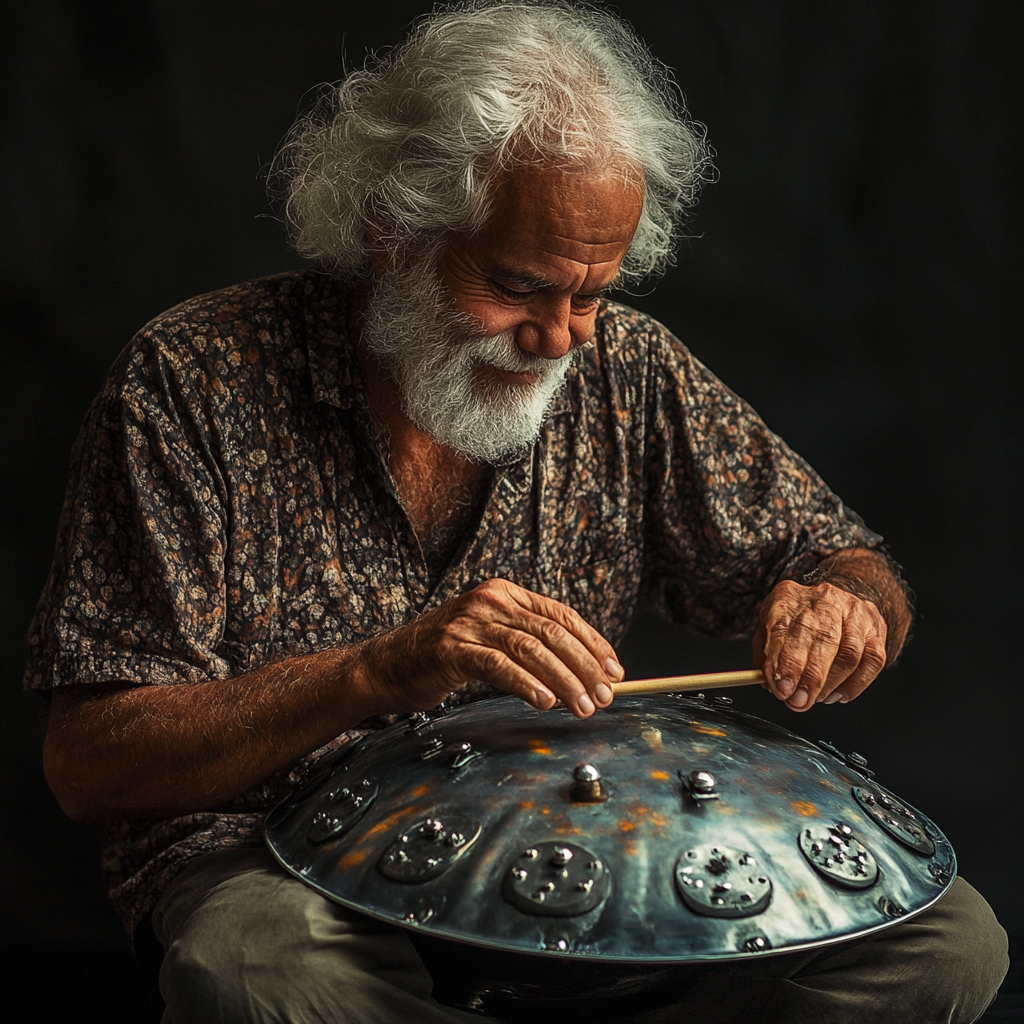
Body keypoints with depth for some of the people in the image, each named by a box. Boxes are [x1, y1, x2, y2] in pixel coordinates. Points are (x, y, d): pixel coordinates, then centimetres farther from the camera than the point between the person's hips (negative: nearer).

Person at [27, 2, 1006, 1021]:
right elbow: (87, 762, -16)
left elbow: (848, 558, 8)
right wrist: (380, 672, -32)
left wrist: (843, 608, -19)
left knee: (944, 938, -14)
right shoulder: (193, 379, -13)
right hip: (280, 864, -3)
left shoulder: (624, 367, -2)